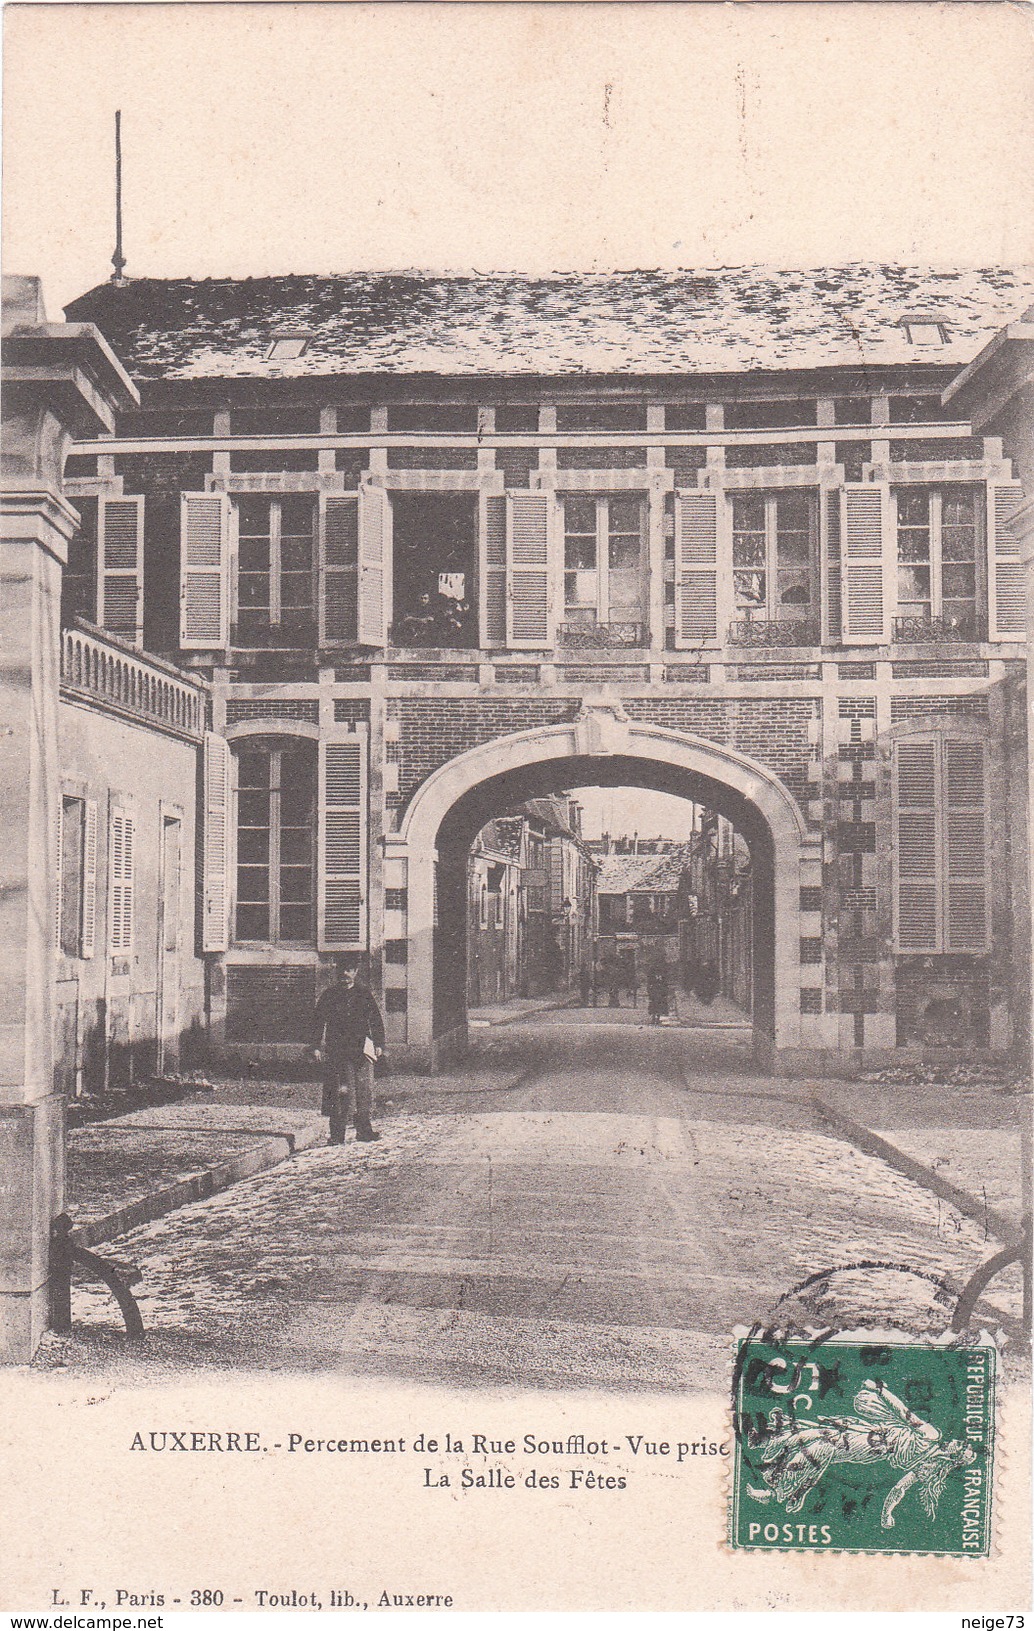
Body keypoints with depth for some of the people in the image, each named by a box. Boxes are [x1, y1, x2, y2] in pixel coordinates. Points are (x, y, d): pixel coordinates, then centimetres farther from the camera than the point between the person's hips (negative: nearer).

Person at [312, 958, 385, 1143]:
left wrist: (379, 1044, 3)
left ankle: (364, 1129, 6)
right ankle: (337, 1133, -1)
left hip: (361, 1047, 1)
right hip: (336, 1048, -1)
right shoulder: (330, 994, 9)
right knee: (340, 1090, -6)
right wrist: (317, 1047, 1)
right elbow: (320, 1021, 8)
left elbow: (376, 1020, 12)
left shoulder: (364, 994, 11)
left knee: (365, 1089, -2)